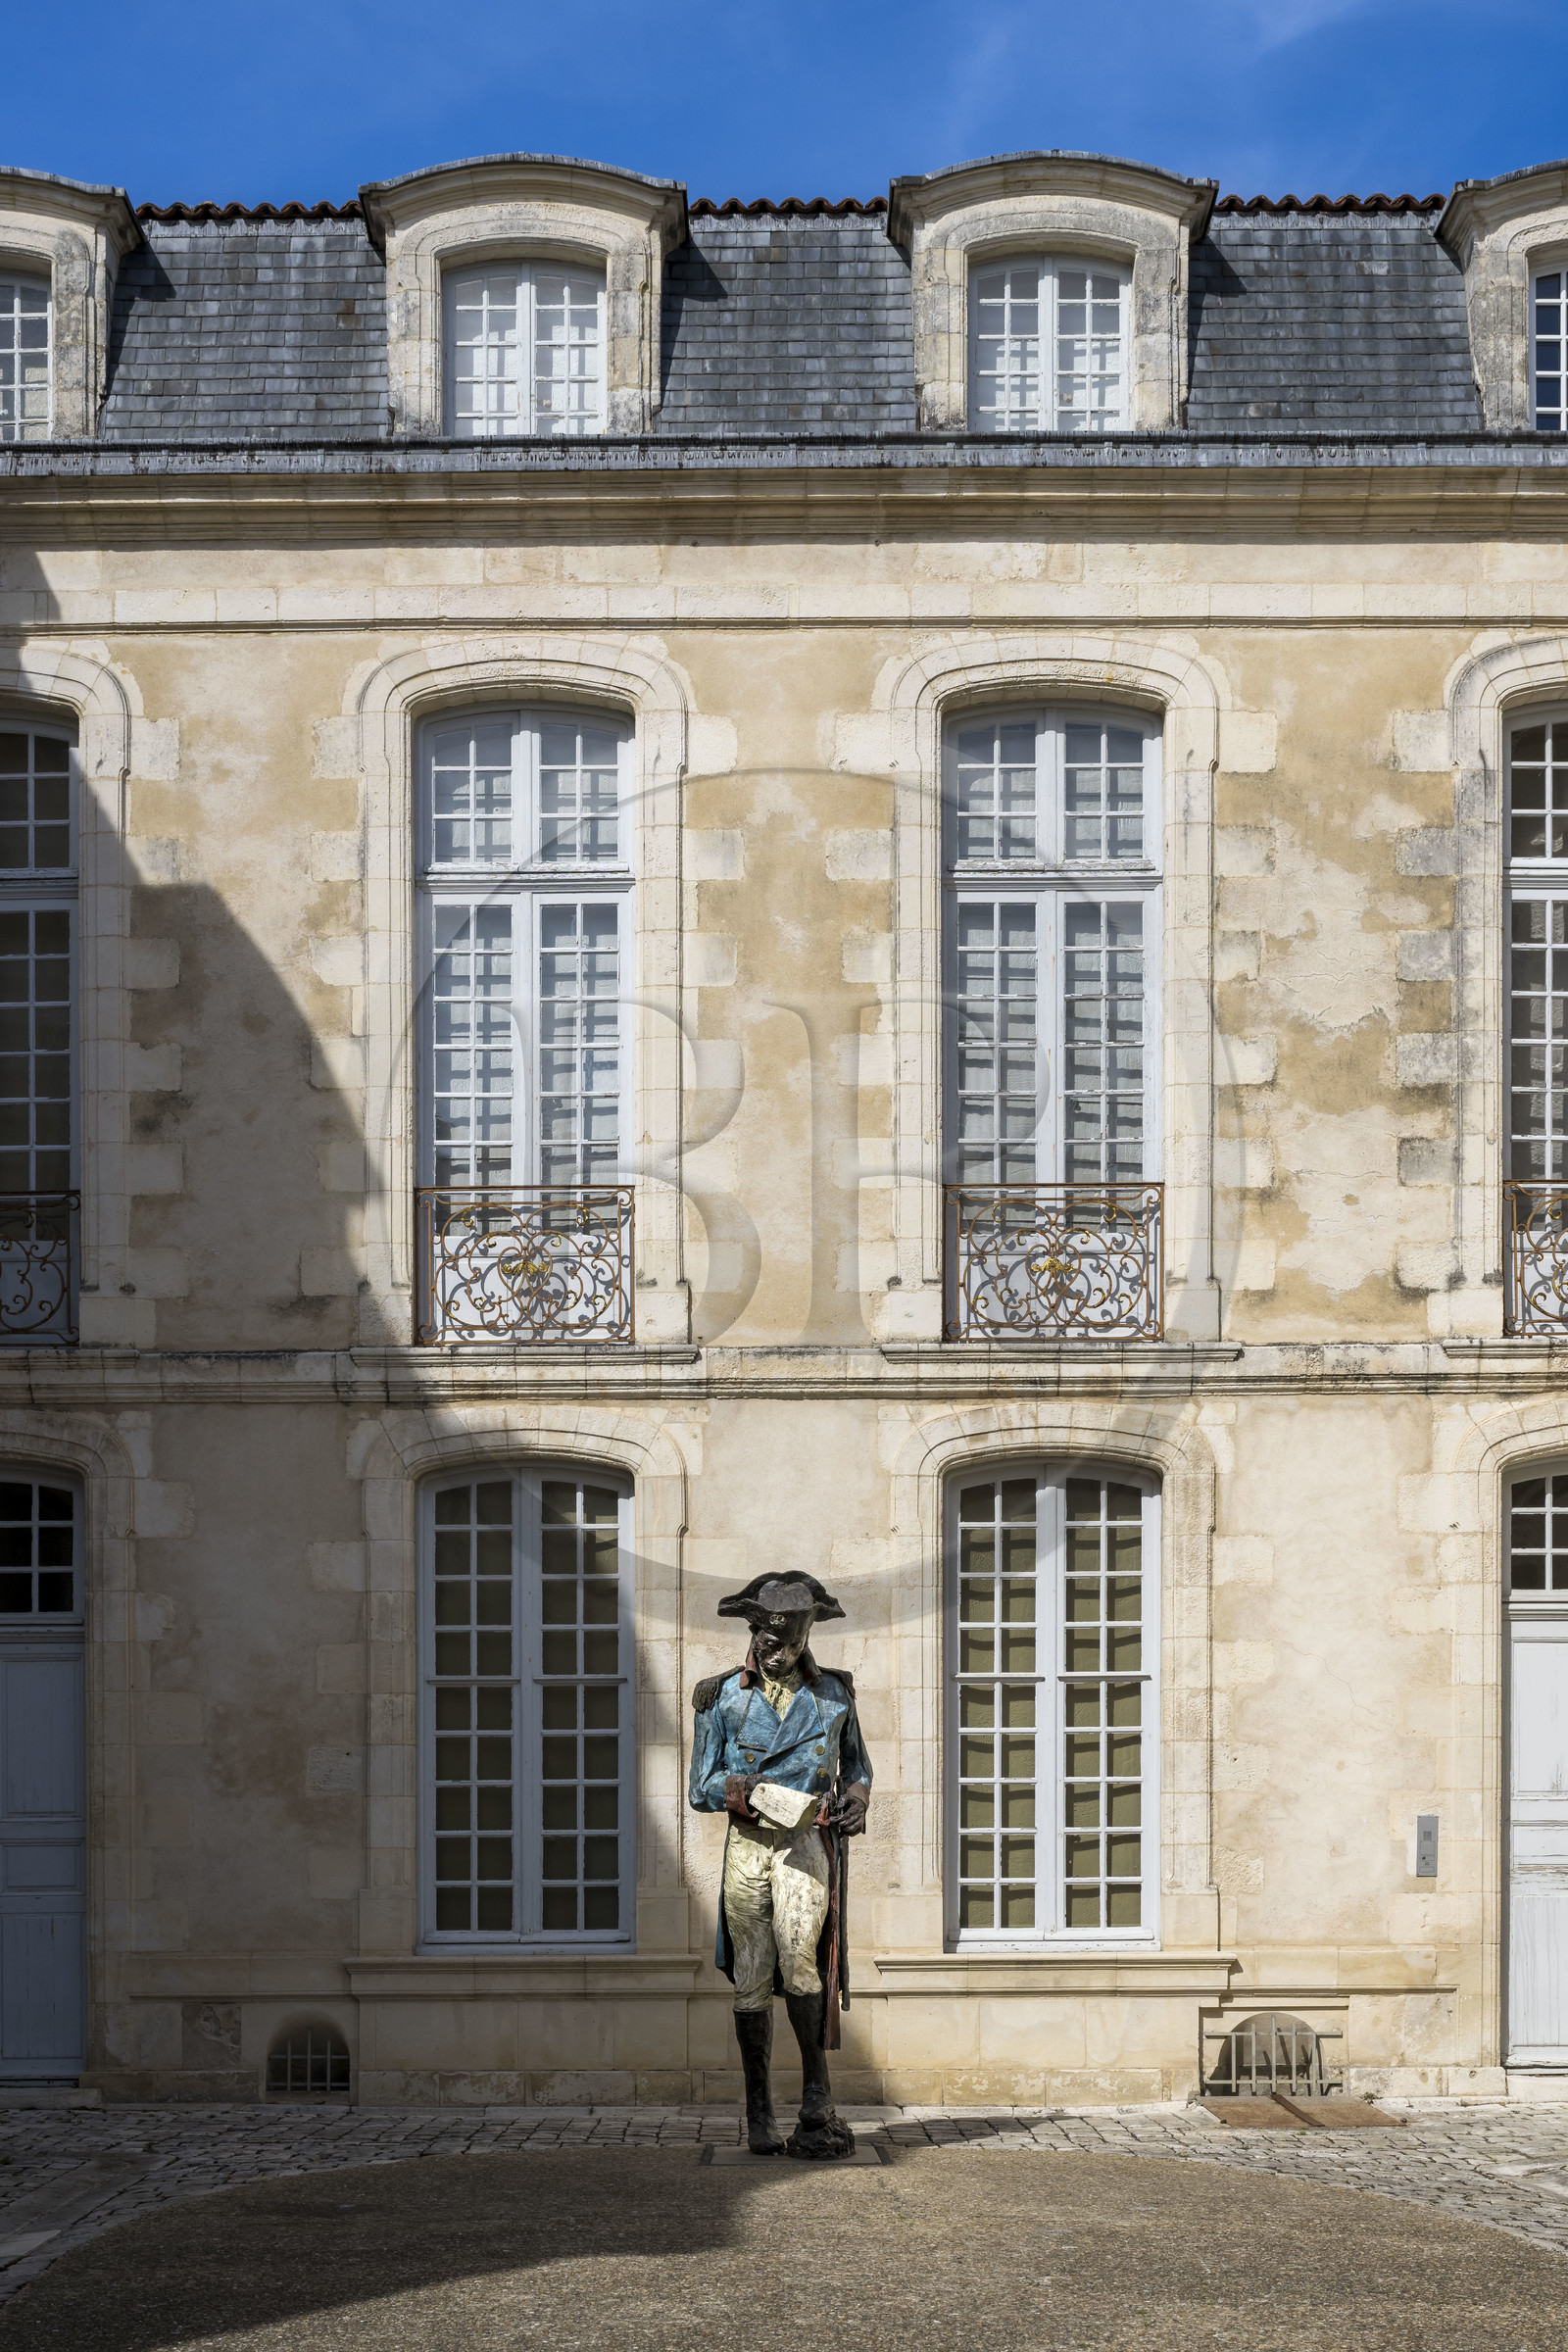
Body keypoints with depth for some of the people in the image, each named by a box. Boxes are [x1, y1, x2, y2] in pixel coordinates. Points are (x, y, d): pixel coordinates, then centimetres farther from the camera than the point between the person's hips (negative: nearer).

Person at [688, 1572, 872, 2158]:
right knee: (752, 1980, 1)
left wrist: (857, 1796, 6)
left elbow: (858, 1762, 27)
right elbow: (701, 1789, 8)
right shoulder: (722, 1698, 8)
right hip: (746, 1845, 1)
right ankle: (759, 2114, 12)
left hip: (807, 1844, -1)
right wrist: (740, 1791, -12)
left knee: (799, 1959, -21)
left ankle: (816, 2095, -8)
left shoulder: (833, 1693, 12)